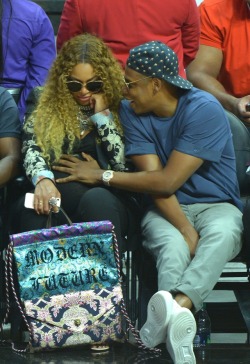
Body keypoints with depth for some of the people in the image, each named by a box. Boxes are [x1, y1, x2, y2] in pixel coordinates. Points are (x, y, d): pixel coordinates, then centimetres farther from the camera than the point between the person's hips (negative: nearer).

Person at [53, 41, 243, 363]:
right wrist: (187, 231, -23)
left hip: (216, 205, -2)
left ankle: (176, 304, -64)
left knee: (221, 234, -38)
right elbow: (154, 181, -9)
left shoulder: (204, 110, -15)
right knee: (172, 246, -33)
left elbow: (167, 180, -18)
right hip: (165, 210, 2)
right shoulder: (131, 112, -1)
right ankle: (176, 318, -60)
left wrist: (101, 176, -13)